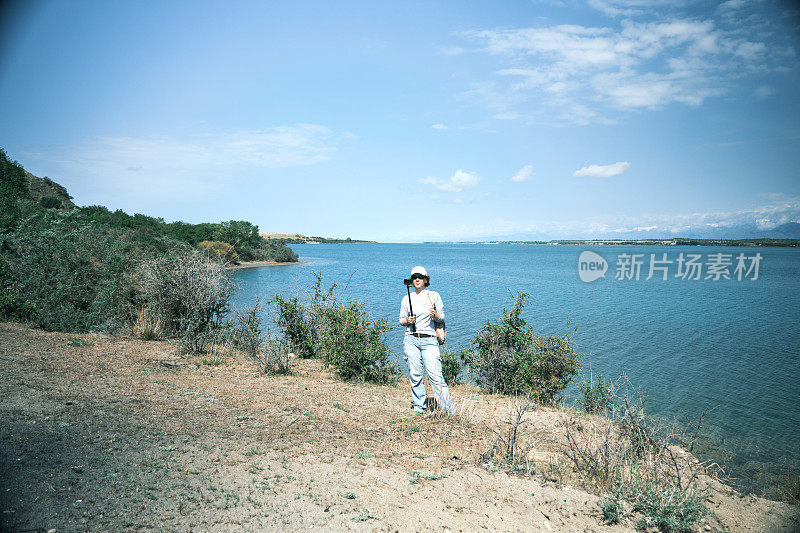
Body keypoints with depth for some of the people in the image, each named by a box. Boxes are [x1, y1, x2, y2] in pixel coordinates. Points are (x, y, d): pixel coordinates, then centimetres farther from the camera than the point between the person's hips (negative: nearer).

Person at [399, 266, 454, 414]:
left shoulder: (434, 296, 8)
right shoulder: (406, 299, 11)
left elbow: (441, 318, 9)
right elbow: (401, 320, 14)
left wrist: (435, 315, -12)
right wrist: (408, 321, -7)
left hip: (429, 341, -2)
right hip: (411, 340, 2)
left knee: (435, 375, -10)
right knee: (415, 374, 2)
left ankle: (448, 409, -5)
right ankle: (419, 406, 17)